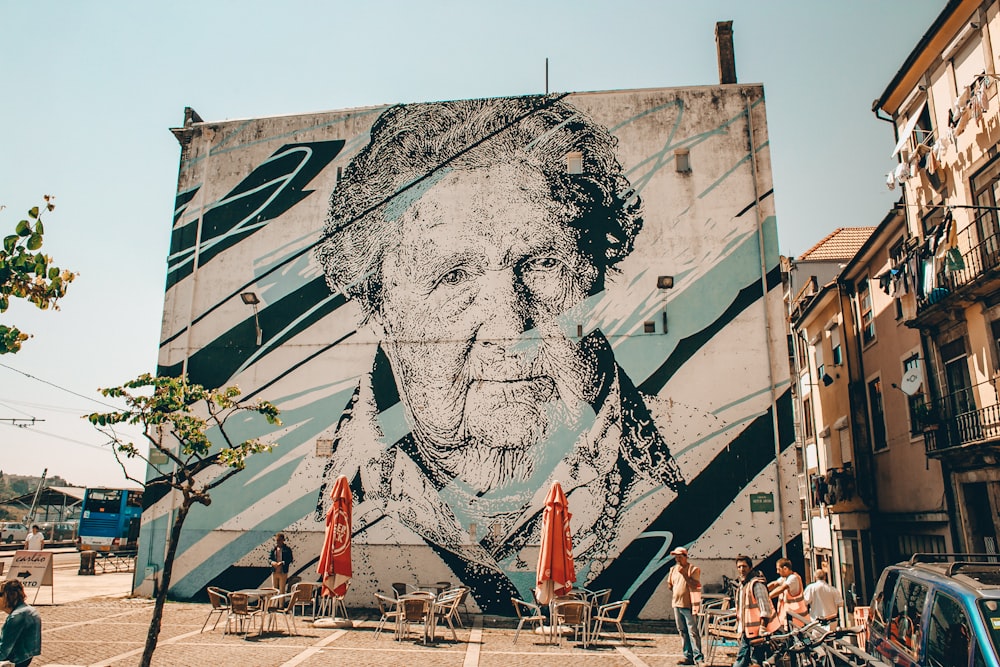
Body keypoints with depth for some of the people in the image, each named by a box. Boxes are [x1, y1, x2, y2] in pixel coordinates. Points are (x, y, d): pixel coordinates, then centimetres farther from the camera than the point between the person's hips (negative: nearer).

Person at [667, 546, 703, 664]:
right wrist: (676, 593, 6)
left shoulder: (693, 569, -6)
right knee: (683, 632, 10)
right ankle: (688, 657, 17)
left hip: (689, 605, -7)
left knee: (693, 632, -10)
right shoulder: (673, 569, 13)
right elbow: (669, 584, 21)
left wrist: (684, 574, -19)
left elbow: (695, 585, -16)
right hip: (677, 604, 7)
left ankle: (698, 657, -7)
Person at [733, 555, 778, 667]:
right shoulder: (741, 584, 15)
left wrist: (762, 630, -22)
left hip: (756, 632, -9)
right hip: (746, 631, 9)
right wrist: (739, 629, 23)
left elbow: (765, 609, -19)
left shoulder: (756, 584, -14)